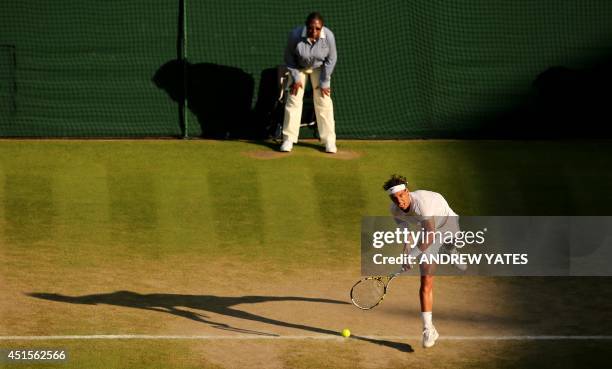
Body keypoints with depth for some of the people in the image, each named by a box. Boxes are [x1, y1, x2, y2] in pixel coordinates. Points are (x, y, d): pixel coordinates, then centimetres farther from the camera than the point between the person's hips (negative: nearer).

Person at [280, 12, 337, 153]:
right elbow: (289, 56, -15)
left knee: (324, 101, -4)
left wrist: (324, 82, -12)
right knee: (293, 99, -2)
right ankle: (288, 139, 5)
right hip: (298, 67, 0)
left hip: (319, 67, 0)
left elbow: (331, 59, -15)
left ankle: (329, 140, 2)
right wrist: (295, 78, -13)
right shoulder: (295, 35, -34)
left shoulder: (328, 36, -32)